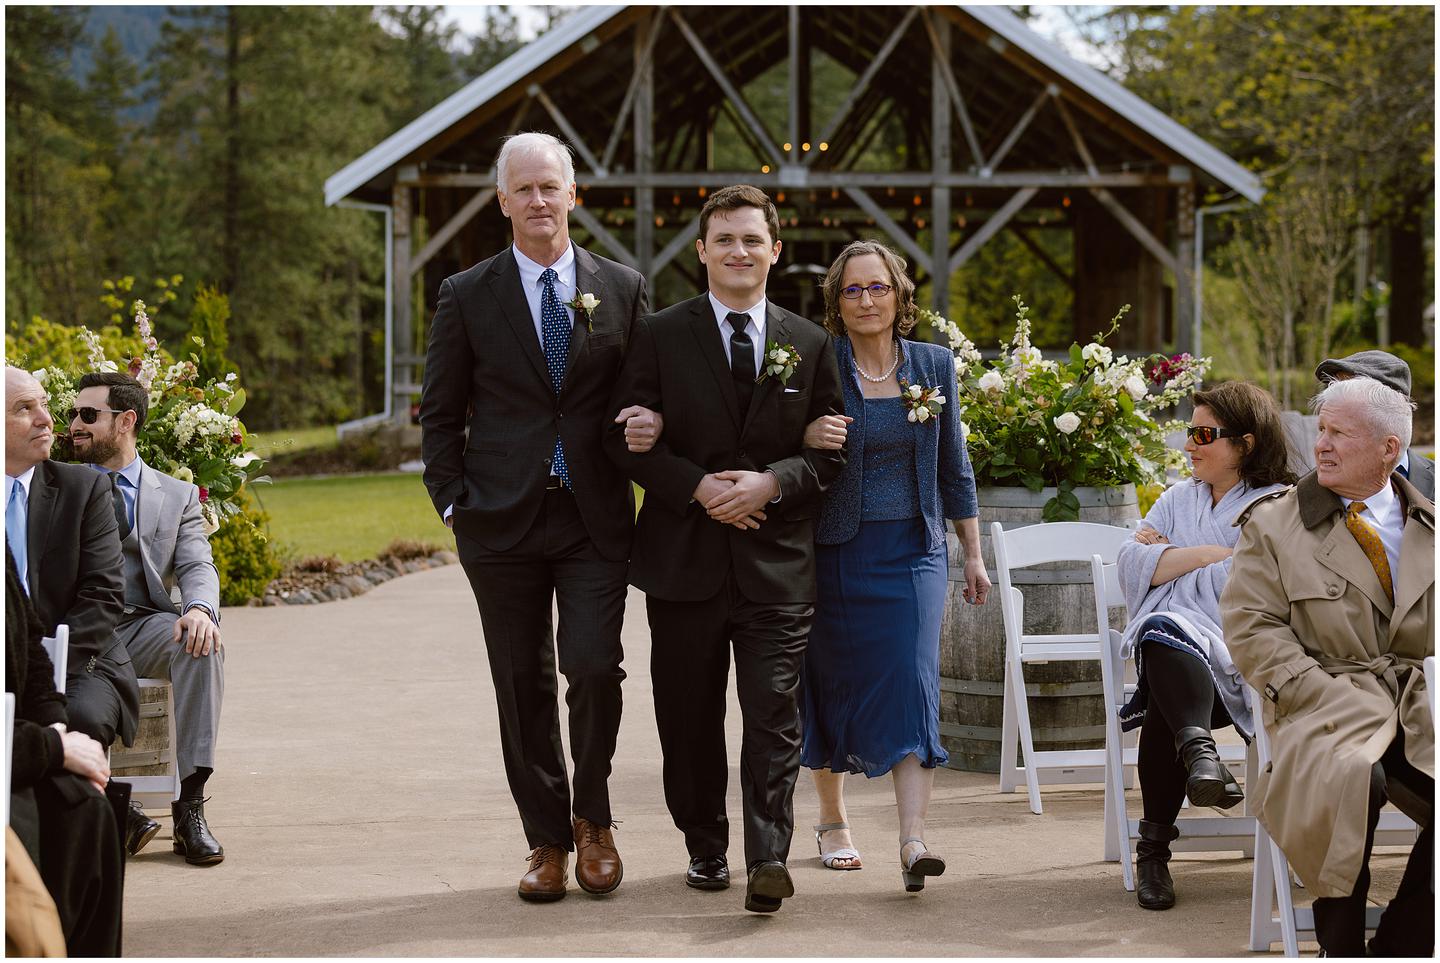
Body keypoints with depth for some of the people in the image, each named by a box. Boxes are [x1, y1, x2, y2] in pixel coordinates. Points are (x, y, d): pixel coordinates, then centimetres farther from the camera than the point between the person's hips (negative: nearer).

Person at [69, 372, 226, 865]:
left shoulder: (178, 495, 17)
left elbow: (197, 568, 3)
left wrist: (199, 608, -22)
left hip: (143, 629, 0)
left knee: (203, 644, -33)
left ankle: (190, 804, -32)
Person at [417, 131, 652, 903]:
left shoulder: (623, 289, 6)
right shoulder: (467, 296, 4)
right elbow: (439, 413, 7)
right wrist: (453, 502, -2)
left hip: (595, 518, 0)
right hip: (502, 521, 1)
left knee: (594, 667, -11)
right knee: (523, 686, 5)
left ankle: (592, 817, 13)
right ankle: (547, 840, 18)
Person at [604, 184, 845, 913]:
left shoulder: (810, 345, 8)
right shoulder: (660, 336, 4)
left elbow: (831, 449, 7)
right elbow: (625, 436, 0)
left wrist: (771, 483, -11)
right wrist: (697, 486, -14)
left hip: (777, 559, 0)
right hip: (685, 558, 0)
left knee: (773, 712, -8)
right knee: (690, 716, 9)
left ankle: (768, 859, -11)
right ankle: (705, 847, 24)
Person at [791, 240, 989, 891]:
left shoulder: (935, 366, 6)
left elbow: (953, 468, 12)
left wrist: (973, 555, 12)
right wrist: (809, 439, -25)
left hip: (912, 550, 1)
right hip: (836, 550, -1)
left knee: (911, 682, -12)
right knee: (832, 684, 7)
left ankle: (913, 842, -17)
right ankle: (832, 820, 28)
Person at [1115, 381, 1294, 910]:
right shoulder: (1179, 498, 27)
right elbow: (1130, 564, 12)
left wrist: (1167, 558, 3)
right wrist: (1208, 554, -1)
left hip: (1239, 657, -4)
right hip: (1175, 640, 4)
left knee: (1165, 701, -36)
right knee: (1163, 630, -35)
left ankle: (1154, 847, -39)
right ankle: (1198, 745, -55)